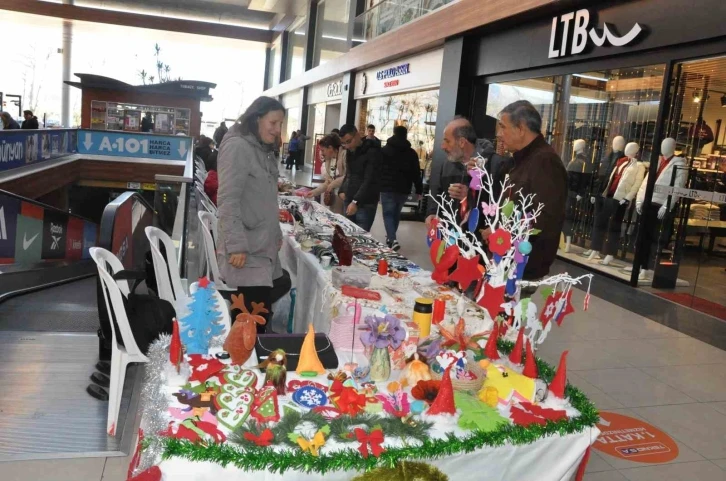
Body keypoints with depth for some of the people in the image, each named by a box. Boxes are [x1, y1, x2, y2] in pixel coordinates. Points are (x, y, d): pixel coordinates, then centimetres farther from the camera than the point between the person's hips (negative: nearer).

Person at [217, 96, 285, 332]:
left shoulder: (263, 150, 16)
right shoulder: (237, 146, -12)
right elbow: (228, 201, -18)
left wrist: (275, 234, 23)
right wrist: (236, 246, -21)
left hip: (262, 248, 9)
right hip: (246, 251, -9)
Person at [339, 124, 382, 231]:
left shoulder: (372, 152, -13)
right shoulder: (350, 151, 11)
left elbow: (370, 181, -20)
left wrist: (356, 201, -27)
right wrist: (343, 190, 9)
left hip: (365, 203, -7)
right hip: (349, 200, 7)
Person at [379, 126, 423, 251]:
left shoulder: (384, 150, -1)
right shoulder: (412, 153, 4)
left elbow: (378, 170, -1)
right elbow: (416, 174, 5)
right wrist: (419, 190, 11)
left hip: (387, 188, -3)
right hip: (403, 189, 3)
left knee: (388, 214, 0)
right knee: (396, 213, 18)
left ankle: (393, 240, -18)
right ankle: (391, 237, 28)